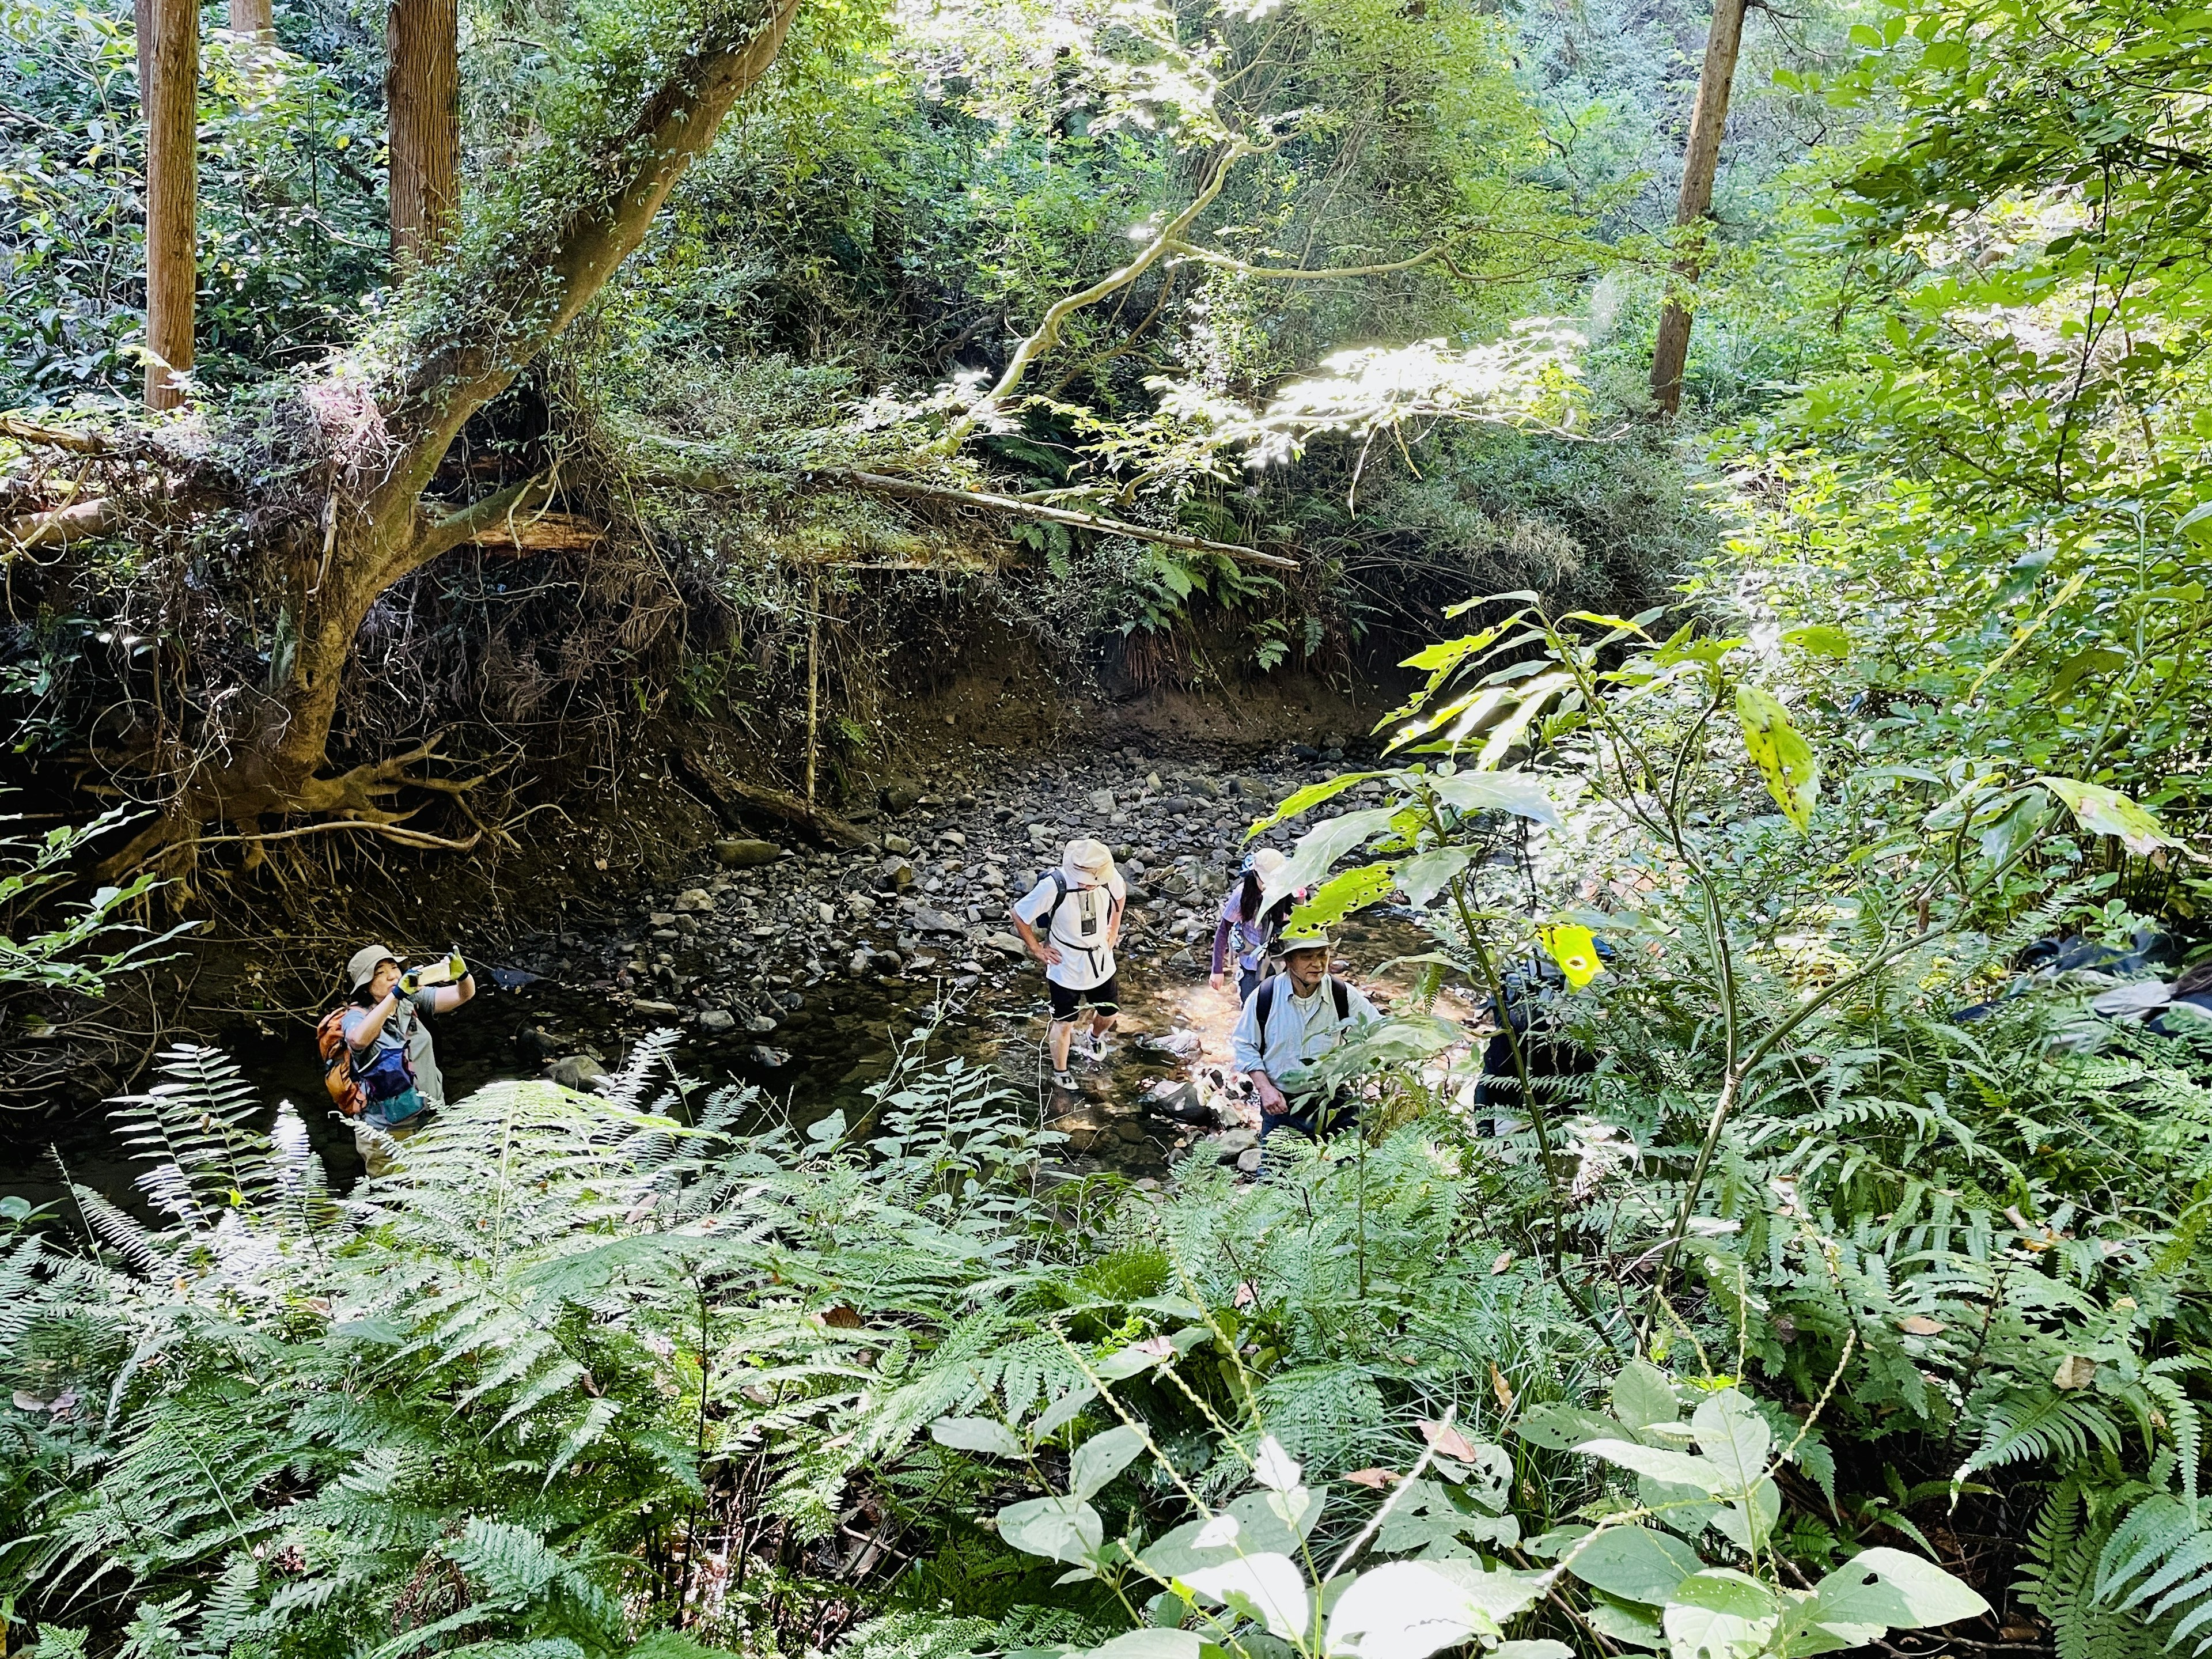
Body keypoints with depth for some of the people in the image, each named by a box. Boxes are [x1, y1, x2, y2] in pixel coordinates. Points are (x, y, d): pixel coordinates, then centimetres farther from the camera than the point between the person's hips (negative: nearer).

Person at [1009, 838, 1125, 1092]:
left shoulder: (1110, 877, -21)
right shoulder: (1053, 887, -32)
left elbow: (1120, 896, 6)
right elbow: (1019, 914, -17)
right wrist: (1037, 950, -10)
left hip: (1102, 961, 4)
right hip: (1066, 968, -4)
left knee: (1109, 1014, 22)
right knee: (1065, 1023, 14)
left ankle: (1094, 1038, 57)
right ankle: (1060, 1073, 39)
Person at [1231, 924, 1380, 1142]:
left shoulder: (1343, 994, -11)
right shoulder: (1264, 995, -12)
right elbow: (1244, 1045, -2)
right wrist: (1265, 1088, -13)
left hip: (1329, 1101, 0)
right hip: (1279, 1102, 0)